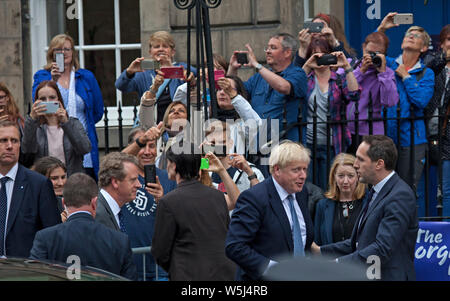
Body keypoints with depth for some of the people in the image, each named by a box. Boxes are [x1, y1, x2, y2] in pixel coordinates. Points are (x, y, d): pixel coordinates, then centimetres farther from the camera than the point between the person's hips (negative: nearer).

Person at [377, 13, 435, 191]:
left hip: (412, 138, -1)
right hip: (385, 135, 1)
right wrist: (381, 29, -9)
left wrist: (405, 76, -4)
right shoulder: (388, 64, 12)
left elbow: (421, 101, -8)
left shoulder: (426, 74, 6)